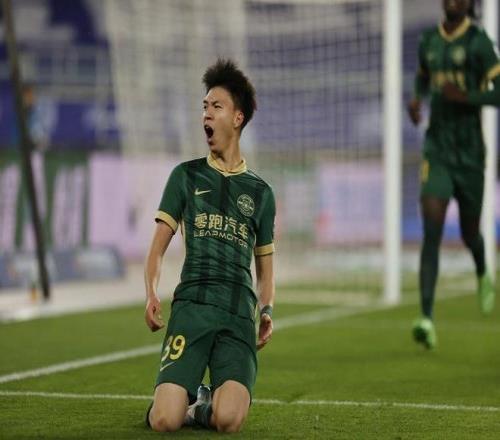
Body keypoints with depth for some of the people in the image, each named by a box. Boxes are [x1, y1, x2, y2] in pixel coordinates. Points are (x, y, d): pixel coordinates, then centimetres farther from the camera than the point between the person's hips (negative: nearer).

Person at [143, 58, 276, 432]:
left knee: (228, 420, -24)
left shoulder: (260, 192, 18)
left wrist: (266, 310, 4)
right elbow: (158, 247, 11)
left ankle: (206, 405, 11)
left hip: (239, 316, 1)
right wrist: (152, 294, -8)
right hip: (190, 307, 0)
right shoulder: (186, 176, 14)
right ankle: (190, 397, 16)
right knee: (164, 420, -19)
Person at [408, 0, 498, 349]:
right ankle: (427, 318, -19)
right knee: (432, 232, -13)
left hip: (469, 152, -2)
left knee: (469, 232, 13)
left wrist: (464, 96, -26)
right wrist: (417, 99, 7)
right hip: (437, 150, 2)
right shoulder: (429, 41, 7)